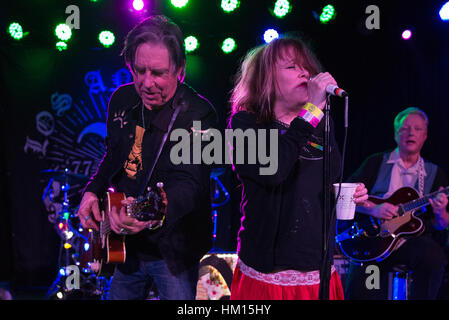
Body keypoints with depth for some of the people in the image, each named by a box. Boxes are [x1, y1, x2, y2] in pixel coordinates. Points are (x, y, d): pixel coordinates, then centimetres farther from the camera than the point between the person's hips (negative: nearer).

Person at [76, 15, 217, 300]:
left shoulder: (198, 113, -20)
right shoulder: (122, 100, 0)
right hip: (127, 246, 6)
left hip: (173, 251, -6)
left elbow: (189, 183, -34)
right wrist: (93, 191, 3)